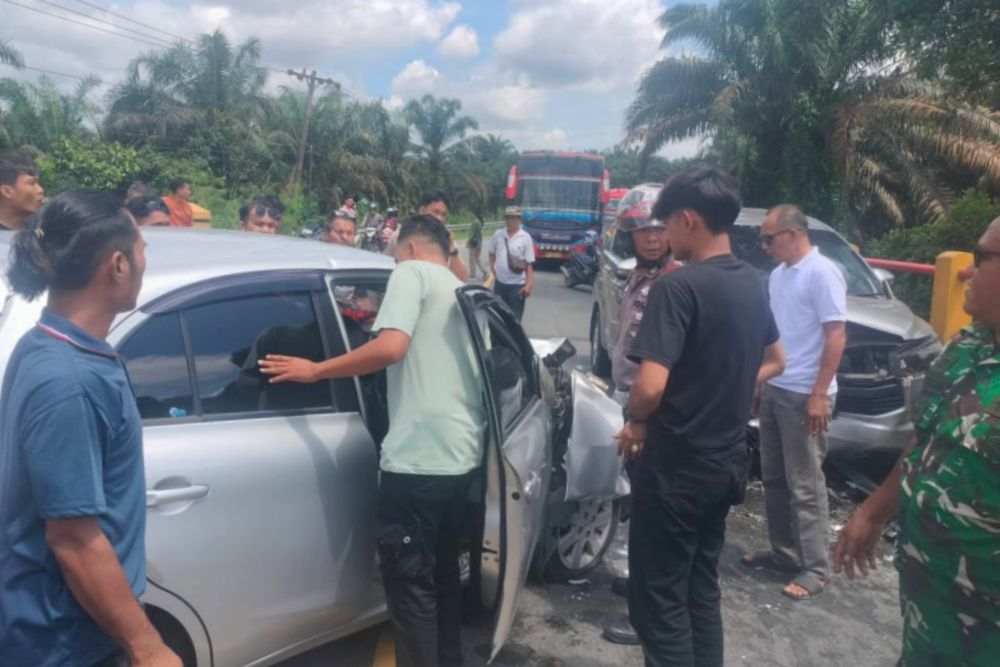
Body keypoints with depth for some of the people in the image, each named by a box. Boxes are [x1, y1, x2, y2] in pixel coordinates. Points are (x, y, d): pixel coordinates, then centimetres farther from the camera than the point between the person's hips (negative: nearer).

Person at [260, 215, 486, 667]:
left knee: (410, 580, 2)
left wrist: (314, 371, -12)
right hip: (463, 456, 9)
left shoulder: (411, 273, -3)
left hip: (419, 457, -9)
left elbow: (390, 347, -19)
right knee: (442, 569, 22)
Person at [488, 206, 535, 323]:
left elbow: (529, 264, -11)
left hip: (517, 284, -4)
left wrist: (529, 284, -16)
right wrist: (492, 268, 7)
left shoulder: (525, 238, -10)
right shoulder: (498, 234, 0)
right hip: (500, 282, 4)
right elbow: (492, 253, 16)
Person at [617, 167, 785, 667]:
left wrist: (636, 421, -8)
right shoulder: (752, 284, 5)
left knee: (658, 601, 5)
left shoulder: (679, 285, -20)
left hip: (677, 467, -8)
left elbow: (650, 387, -29)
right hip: (727, 462, 8)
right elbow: (775, 362, 20)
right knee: (702, 590, 20)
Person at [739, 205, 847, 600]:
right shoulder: (778, 275, 12)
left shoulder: (822, 273, -12)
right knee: (774, 479, 15)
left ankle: (815, 569, 10)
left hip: (804, 396, -8)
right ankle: (783, 552, 27)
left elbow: (836, 336, -16)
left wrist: (819, 395, -19)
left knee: (805, 485, -1)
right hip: (773, 390, 8)